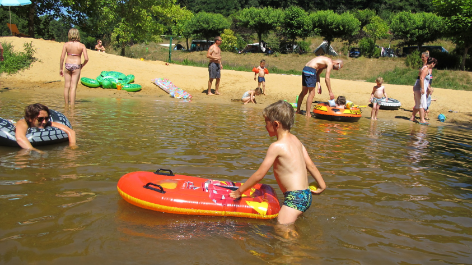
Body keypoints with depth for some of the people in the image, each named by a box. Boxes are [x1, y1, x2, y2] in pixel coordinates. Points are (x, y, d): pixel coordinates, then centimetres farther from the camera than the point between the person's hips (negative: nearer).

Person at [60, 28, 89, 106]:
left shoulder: (66, 44, 0)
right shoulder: (82, 46, -3)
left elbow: (62, 57, -1)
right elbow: (86, 59, -8)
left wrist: (60, 68, 7)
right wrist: (82, 65, 11)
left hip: (68, 65, 2)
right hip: (76, 66, -2)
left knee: (67, 86, 11)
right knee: (73, 87, -1)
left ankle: (66, 104, 18)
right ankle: (72, 105, -3)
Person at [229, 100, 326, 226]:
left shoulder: (276, 146, -14)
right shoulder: (295, 140, 10)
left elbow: (259, 175, -11)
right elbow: (310, 165, 13)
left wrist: (239, 191, -1)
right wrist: (322, 186, 24)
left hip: (295, 197, -9)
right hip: (306, 195, 9)